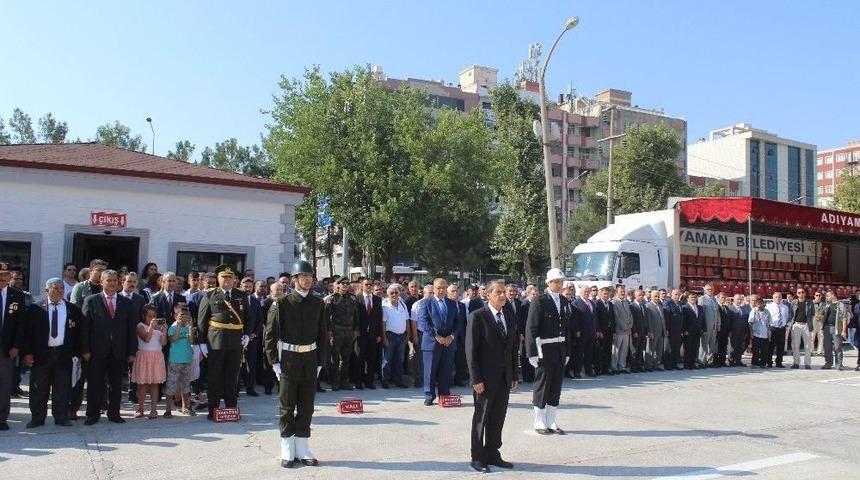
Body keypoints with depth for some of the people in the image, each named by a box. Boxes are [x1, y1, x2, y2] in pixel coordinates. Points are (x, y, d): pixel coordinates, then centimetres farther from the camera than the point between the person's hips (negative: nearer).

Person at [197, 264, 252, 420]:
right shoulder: (209, 296, 3)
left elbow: (249, 319, 16)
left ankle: (232, 410, 18)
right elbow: (201, 321, 3)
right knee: (215, 378, 3)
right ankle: (213, 411, 12)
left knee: (233, 378, 8)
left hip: (236, 343, 2)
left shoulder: (242, 296, 11)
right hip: (215, 343, -2)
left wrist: (247, 335, 2)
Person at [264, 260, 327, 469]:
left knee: (307, 407, 8)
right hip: (288, 360, -3)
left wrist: (320, 362, 5)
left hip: (310, 361, 3)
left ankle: (302, 449, 19)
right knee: (287, 407, 6)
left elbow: (322, 335, 9)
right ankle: (287, 451, 16)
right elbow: (269, 334, -4)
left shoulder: (318, 304, 3)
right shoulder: (282, 303, -6)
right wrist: (274, 362, -7)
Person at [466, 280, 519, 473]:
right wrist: (476, 379, -15)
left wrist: (514, 375, 8)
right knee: (481, 418, 6)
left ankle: (493, 454, 25)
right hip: (485, 378, -5)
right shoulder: (477, 317, -11)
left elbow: (514, 347, 12)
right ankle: (477, 457, 18)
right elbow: (471, 350, -12)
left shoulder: (510, 316, 8)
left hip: (505, 378, 5)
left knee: (498, 418, 12)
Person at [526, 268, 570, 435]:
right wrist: (532, 353, -16)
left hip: (560, 349, 6)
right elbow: (531, 328, -12)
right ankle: (539, 423, 14)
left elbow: (566, 327, 14)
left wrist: (566, 352, 11)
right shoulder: (540, 301, -10)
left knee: (556, 387, 11)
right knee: (542, 385, 3)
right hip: (544, 349, -6)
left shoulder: (564, 301, 10)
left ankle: (551, 422, 21)